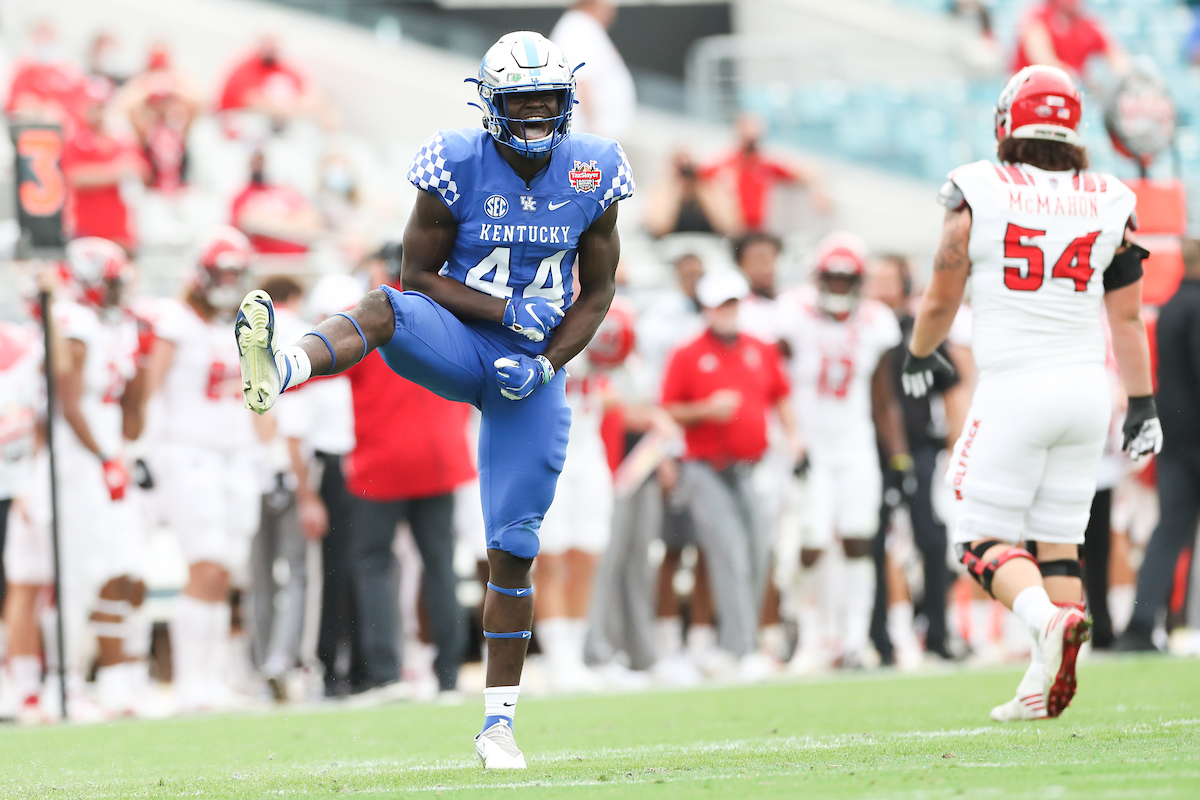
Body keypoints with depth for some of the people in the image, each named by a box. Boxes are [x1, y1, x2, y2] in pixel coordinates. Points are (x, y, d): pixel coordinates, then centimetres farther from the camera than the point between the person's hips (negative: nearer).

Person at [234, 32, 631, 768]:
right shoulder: (458, 167, -10)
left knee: (514, 552, 1)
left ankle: (499, 720, 11)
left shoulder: (592, 176, -2)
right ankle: (277, 373, -67)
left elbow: (598, 292, 5)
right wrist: (505, 309, -20)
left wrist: (548, 363, -11)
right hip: (459, 342, -2)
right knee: (385, 308, -36)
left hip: (533, 373, 2)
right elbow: (419, 272, -7)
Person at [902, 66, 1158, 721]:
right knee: (1057, 539, 11)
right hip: (1087, 384, 4)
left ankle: (1047, 618, -26)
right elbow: (1126, 317, 6)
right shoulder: (1108, 205, 3)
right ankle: (1050, 685, -1)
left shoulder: (978, 198, -7)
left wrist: (918, 356, 23)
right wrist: (1142, 406, 13)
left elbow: (939, 301, 3)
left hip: (1015, 389, -4)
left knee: (985, 540, 2)